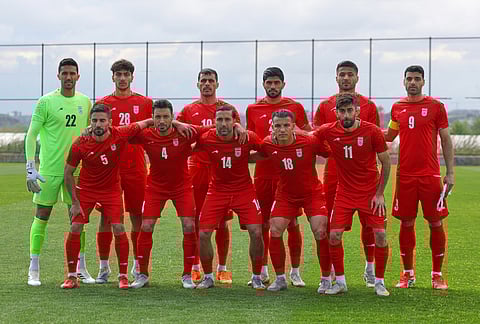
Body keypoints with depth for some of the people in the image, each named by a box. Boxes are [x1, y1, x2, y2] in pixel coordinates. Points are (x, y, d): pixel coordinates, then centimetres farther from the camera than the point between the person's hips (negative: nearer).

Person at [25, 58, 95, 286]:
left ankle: (81, 268, 16)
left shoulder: (85, 102, 8)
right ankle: (34, 270, 8)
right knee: (42, 216, 0)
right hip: (49, 169, -4)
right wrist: (30, 168, -14)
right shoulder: (46, 102, -6)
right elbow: (31, 135, -6)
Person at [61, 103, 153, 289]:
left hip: (112, 189, 0)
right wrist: (75, 202, -9)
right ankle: (71, 277, 5)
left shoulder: (120, 135, -19)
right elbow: (68, 173, -6)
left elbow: (146, 123, -4)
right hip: (86, 189, 0)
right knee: (75, 229, -7)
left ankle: (123, 276, 4)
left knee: (119, 229, -10)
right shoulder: (80, 145, -18)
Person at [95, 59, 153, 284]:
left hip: (136, 168, 0)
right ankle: (104, 267, 10)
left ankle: (137, 266, 14)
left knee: (138, 216, 3)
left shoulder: (144, 103, 8)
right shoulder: (102, 103, 7)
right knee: (106, 216, 1)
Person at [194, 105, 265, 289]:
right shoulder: (206, 139, -13)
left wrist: (245, 160, -5)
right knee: (203, 234, -7)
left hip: (244, 190, -1)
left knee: (256, 232, -11)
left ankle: (256, 278, 9)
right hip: (217, 190, 1)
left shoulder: (248, 138, -15)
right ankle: (208, 277, 13)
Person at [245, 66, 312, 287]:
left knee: (292, 224, -1)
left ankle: (295, 272, 9)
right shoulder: (253, 109, 9)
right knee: (262, 224, 5)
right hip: (263, 173, 2)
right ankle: (262, 272, 17)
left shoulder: (295, 107, 4)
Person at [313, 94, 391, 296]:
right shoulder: (328, 132, -8)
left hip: (370, 192, -2)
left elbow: (386, 163, -3)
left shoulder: (372, 131, -13)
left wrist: (379, 193, -4)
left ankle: (379, 282, 9)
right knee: (334, 236, -7)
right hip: (344, 192, 2)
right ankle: (340, 282, 10)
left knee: (380, 236, -8)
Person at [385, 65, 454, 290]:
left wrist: (450, 172, -3)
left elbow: (445, 140, 2)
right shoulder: (397, 107, 9)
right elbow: (389, 136, 21)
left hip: (430, 174, -2)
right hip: (405, 174, 2)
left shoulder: (435, 106, 1)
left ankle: (437, 275, 10)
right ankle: (407, 274, 16)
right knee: (406, 223, 5)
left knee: (435, 223, 0)